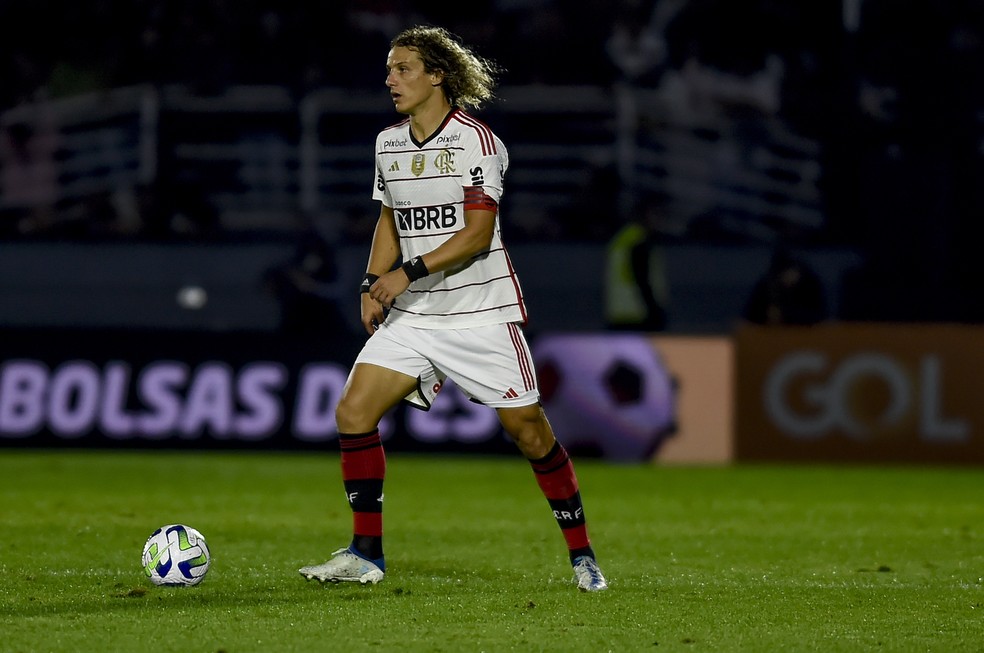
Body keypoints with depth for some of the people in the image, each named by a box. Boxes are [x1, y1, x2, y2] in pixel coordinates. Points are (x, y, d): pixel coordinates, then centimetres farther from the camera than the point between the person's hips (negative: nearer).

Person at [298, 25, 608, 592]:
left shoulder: (476, 140, -11)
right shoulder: (389, 144, 9)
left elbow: (477, 233, -16)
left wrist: (409, 273, -21)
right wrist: (373, 284, 8)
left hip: (482, 311, -6)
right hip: (412, 314, 6)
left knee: (529, 432, -4)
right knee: (353, 411, -9)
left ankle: (582, 555, 11)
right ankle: (366, 554, -1)